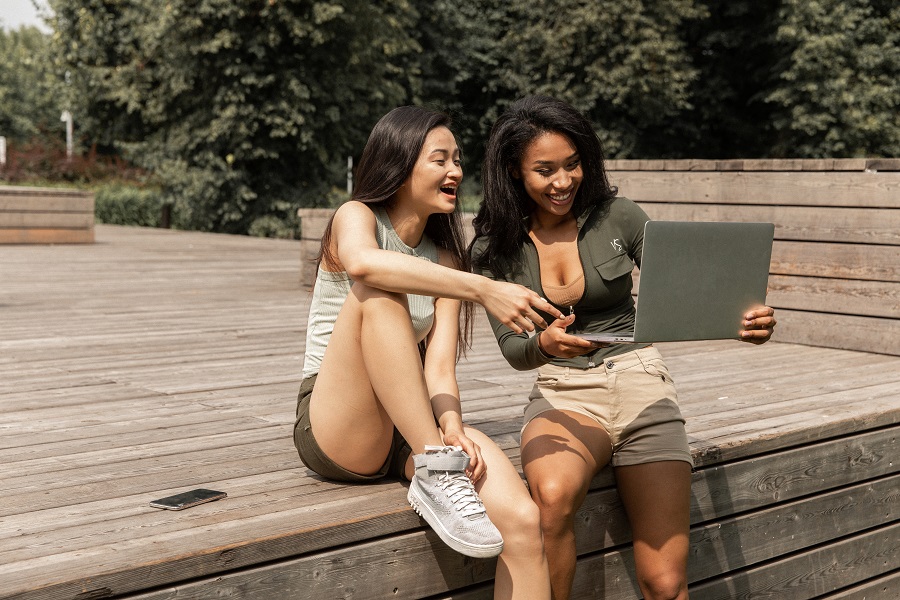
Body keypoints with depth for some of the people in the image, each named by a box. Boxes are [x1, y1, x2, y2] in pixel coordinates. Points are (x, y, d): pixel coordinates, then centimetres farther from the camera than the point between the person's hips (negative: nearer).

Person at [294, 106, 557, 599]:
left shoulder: (445, 258, 15)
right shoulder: (356, 216, 0)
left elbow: (439, 363, 0)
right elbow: (362, 263, -28)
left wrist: (451, 427, -21)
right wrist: (483, 289, -34)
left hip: (414, 429, 5)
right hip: (333, 430, -4)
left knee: (523, 519, -22)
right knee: (376, 294, -32)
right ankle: (436, 472, -33)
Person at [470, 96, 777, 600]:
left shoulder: (618, 217, -3)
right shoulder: (494, 248, 0)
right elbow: (511, 347, -5)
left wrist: (743, 321, -20)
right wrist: (546, 344, -29)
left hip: (639, 380, 0)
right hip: (561, 393, 0)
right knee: (553, 495, -35)